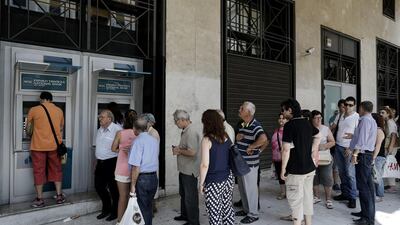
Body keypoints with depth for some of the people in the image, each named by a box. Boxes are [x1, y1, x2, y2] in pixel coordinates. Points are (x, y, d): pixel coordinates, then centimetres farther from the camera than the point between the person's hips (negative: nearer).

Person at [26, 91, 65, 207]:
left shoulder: (34, 110, -3)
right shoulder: (59, 110, 5)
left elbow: (28, 128, 9)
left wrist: (31, 135, 30)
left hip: (39, 146, -2)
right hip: (55, 146, 3)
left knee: (39, 172, 6)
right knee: (56, 170, 12)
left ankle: (39, 199, 11)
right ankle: (59, 196, 17)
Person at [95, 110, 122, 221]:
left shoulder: (117, 129, -17)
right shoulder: (100, 130, 11)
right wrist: (98, 159, 19)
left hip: (112, 162, -8)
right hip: (100, 163, 8)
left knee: (113, 188, 5)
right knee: (98, 186, 14)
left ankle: (115, 212, 25)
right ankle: (106, 208, 35)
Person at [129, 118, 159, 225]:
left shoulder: (138, 141, -14)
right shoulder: (155, 140, 6)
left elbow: (136, 166, -18)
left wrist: (133, 185, -12)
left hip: (142, 179, -6)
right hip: (154, 177, 6)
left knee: (142, 208, 7)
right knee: (149, 206, 20)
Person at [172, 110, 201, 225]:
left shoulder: (191, 132, -22)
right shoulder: (185, 131, 9)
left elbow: (192, 152, -30)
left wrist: (179, 151, -15)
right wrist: (178, 149, 3)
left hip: (190, 170, -10)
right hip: (184, 169, 10)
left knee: (190, 197, 3)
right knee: (183, 193, 24)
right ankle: (185, 215, 41)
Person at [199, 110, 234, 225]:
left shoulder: (207, 140, -15)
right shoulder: (226, 136, 3)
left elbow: (205, 165, -17)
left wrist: (201, 183, -6)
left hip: (213, 181, -6)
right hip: (228, 178, 6)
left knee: (215, 213, 6)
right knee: (228, 208, 17)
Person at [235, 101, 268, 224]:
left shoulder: (255, 126, -20)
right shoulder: (242, 125, 9)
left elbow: (263, 139, -38)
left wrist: (251, 147, -25)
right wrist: (237, 137, -1)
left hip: (250, 164, -9)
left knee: (250, 189, 5)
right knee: (242, 188, 20)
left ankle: (253, 214, 21)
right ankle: (246, 209, 37)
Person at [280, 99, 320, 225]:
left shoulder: (289, 125, -17)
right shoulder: (307, 123, 7)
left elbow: (286, 149, -20)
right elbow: (317, 137, 25)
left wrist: (283, 169, -12)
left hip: (296, 170, -8)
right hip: (310, 167, 8)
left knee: (295, 199, 2)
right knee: (307, 195, 18)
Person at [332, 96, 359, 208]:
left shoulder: (357, 117, -8)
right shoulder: (340, 116, 11)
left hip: (349, 148, -6)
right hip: (338, 146, 6)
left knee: (350, 173, -4)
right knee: (341, 172, 13)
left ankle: (352, 197, 6)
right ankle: (345, 193, 26)